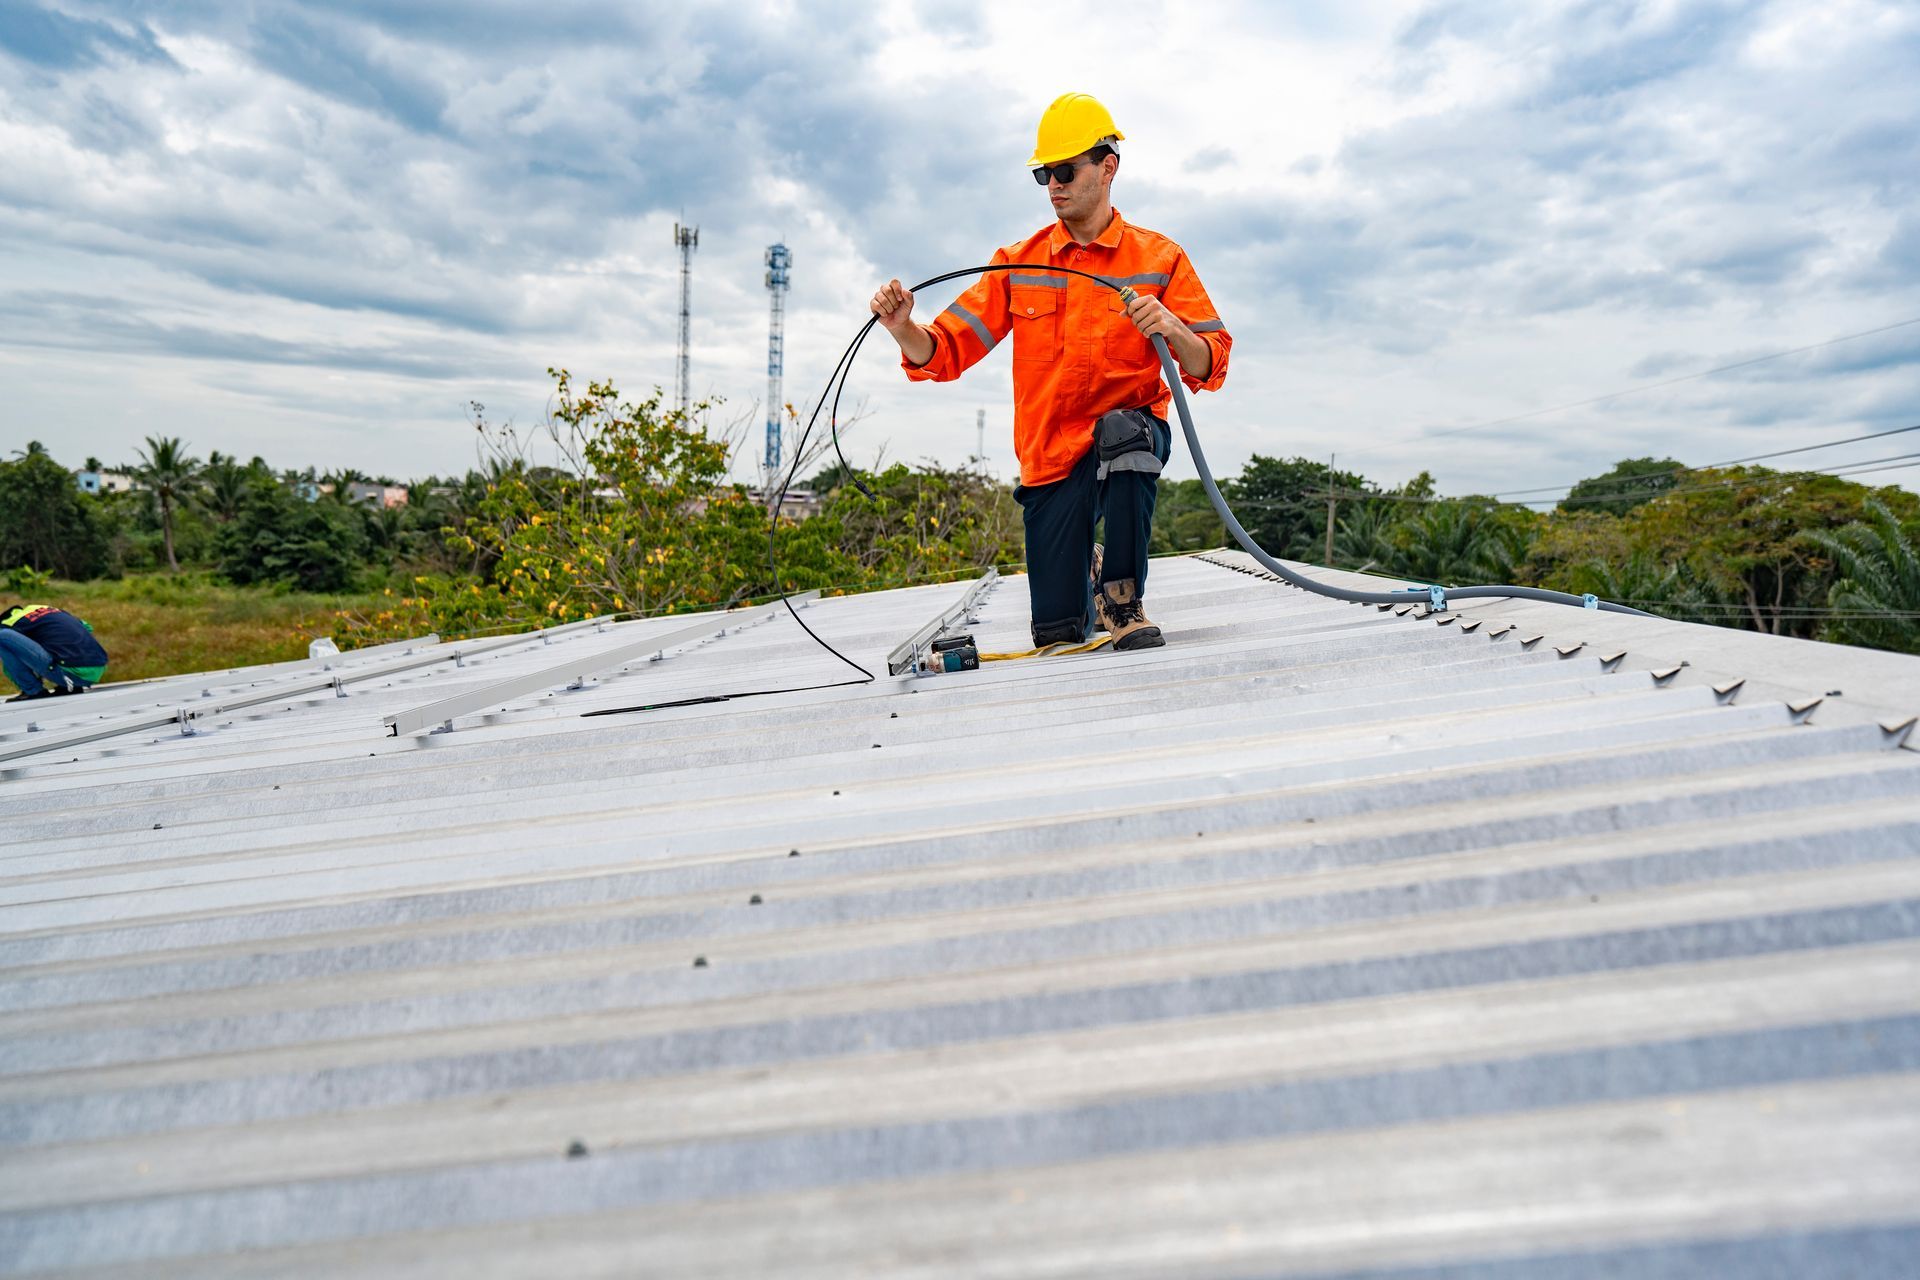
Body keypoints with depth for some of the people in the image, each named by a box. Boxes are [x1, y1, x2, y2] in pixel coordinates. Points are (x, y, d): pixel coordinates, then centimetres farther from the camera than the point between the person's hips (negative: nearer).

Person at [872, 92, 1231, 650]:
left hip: (1132, 438, -2)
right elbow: (946, 352, -2)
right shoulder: (1019, 263, 5)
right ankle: (1088, 572, 37)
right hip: (1051, 457, 2)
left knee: (1122, 430, -40)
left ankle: (1123, 597, -22)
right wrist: (903, 328, -23)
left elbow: (1210, 367, -8)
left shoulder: (1158, 258, 0)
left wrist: (1173, 329, -29)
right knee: (1057, 632, -1)